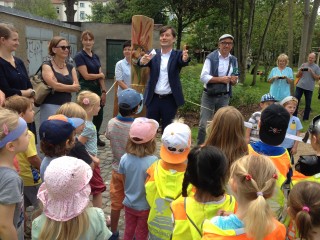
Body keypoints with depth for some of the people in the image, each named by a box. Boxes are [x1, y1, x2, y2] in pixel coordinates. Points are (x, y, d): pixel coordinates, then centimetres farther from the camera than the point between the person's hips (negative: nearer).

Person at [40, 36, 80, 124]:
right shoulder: (47, 66, -1)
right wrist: (71, 87, 0)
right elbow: (54, 85, -14)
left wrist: (60, 87, -11)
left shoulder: (70, 67, 13)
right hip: (51, 106, -4)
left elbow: (77, 87, 2)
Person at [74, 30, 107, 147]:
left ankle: (95, 137, 32)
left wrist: (103, 91, -1)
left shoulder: (96, 56, 11)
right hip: (86, 89, -6)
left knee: (99, 115, 11)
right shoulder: (79, 56, -10)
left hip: (97, 89, 7)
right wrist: (100, 75, -2)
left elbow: (101, 76, 7)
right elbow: (86, 76, -16)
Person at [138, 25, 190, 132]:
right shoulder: (153, 54, 5)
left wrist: (185, 58, -44)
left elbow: (183, 62, -19)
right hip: (154, 99, 2)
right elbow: (141, 63, -12)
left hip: (170, 100, -1)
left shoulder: (177, 55, 1)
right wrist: (143, 61, -37)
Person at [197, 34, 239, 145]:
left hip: (224, 97, 5)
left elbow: (234, 81, 15)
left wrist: (234, 80, -8)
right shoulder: (211, 57, -8)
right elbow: (203, 77, -14)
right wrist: (221, 79, -20)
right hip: (209, 95, -4)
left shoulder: (233, 60, 9)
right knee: (204, 124, -5)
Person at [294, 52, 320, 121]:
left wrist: (312, 72, -14)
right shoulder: (303, 65, 7)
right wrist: (300, 70, -10)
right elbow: (297, 76, 9)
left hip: (309, 88, -1)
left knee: (308, 104, 6)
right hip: (300, 86, 1)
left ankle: (305, 118, 17)